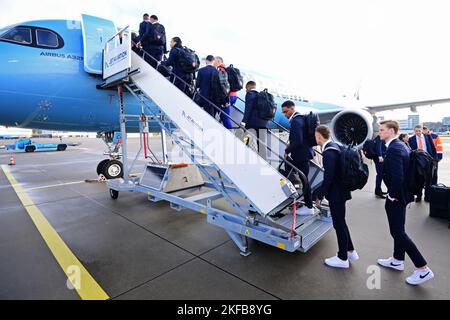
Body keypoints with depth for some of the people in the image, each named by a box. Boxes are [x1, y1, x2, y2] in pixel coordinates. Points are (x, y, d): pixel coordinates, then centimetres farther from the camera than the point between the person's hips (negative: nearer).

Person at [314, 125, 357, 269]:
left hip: (336, 193, -9)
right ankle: (351, 251, 36)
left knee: (339, 224, 5)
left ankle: (342, 258, 22)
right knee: (340, 222, 22)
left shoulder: (329, 153, -24)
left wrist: (319, 196, -15)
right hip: (340, 190, 10)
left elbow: (328, 178, -25)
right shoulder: (335, 146, 6)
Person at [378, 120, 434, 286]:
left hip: (396, 197, -10)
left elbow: (397, 177, -31)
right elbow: (402, 172, 15)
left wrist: (392, 195, -17)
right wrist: (394, 194, 17)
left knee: (398, 232, 2)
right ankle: (398, 260, 35)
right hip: (402, 193, 10)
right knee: (398, 230, 20)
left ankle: (423, 269, 12)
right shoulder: (401, 145, 7)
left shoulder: (393, 149, -24)